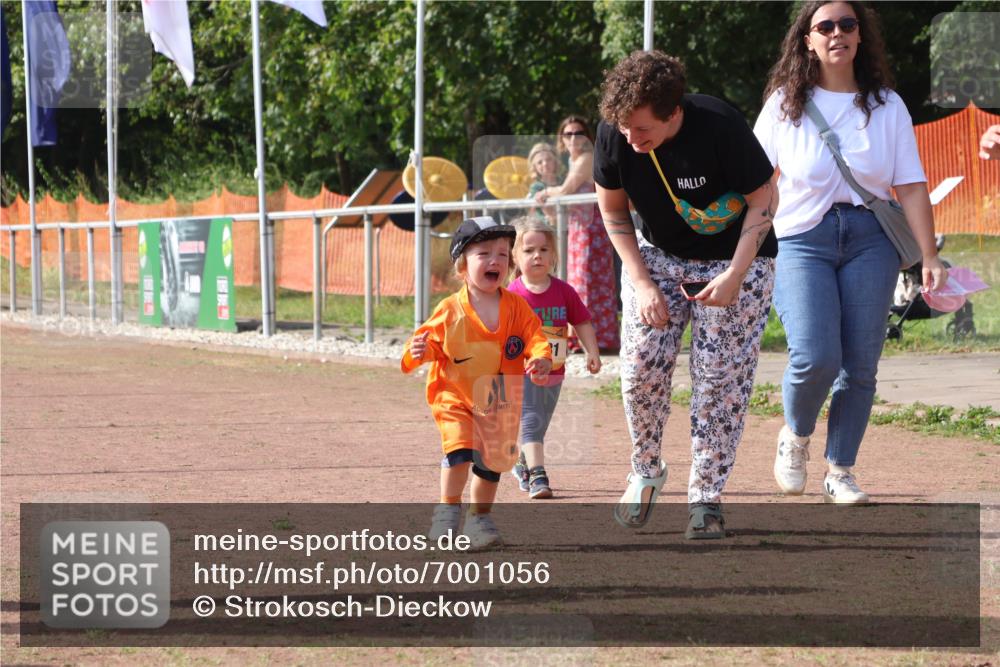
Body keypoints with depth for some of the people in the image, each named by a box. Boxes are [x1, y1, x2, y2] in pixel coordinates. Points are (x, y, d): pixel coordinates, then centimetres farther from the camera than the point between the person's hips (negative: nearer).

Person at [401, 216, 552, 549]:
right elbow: (433, 342, -6)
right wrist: (419, 352, -29)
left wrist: (541, 359, -31)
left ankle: (480, 518, 32)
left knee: (492, 460, 13)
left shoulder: (516, 308, -5)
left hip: (500, 401, 3)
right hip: (455, 397, -3)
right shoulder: (450, 311, -11)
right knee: (460, 445, -23)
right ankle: (448, 510, -5)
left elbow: (534, 337, -10)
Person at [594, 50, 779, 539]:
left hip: (735, 261, -3)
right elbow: (613, 210, -3)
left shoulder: (720, 126, -30)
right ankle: (646, 472, 13)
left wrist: (735, 276, -22)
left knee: (721, 377, -8)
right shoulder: (614, 133, -19)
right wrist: (641, 283, -10)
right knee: (642, 365, -10)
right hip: (658, 255, 3)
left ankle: (705, 498, 1)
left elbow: (763, 198, -16)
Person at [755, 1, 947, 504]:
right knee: (814, 358, -18)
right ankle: (796, 435, 12)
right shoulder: (785, 103, 4)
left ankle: (840, 472, 12)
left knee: (860, 365, -2)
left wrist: (929, 257, -3)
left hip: (870, 239, 2)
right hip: (801, 240, -2)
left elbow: (911, 187, 4)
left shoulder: (887, 106, 6)